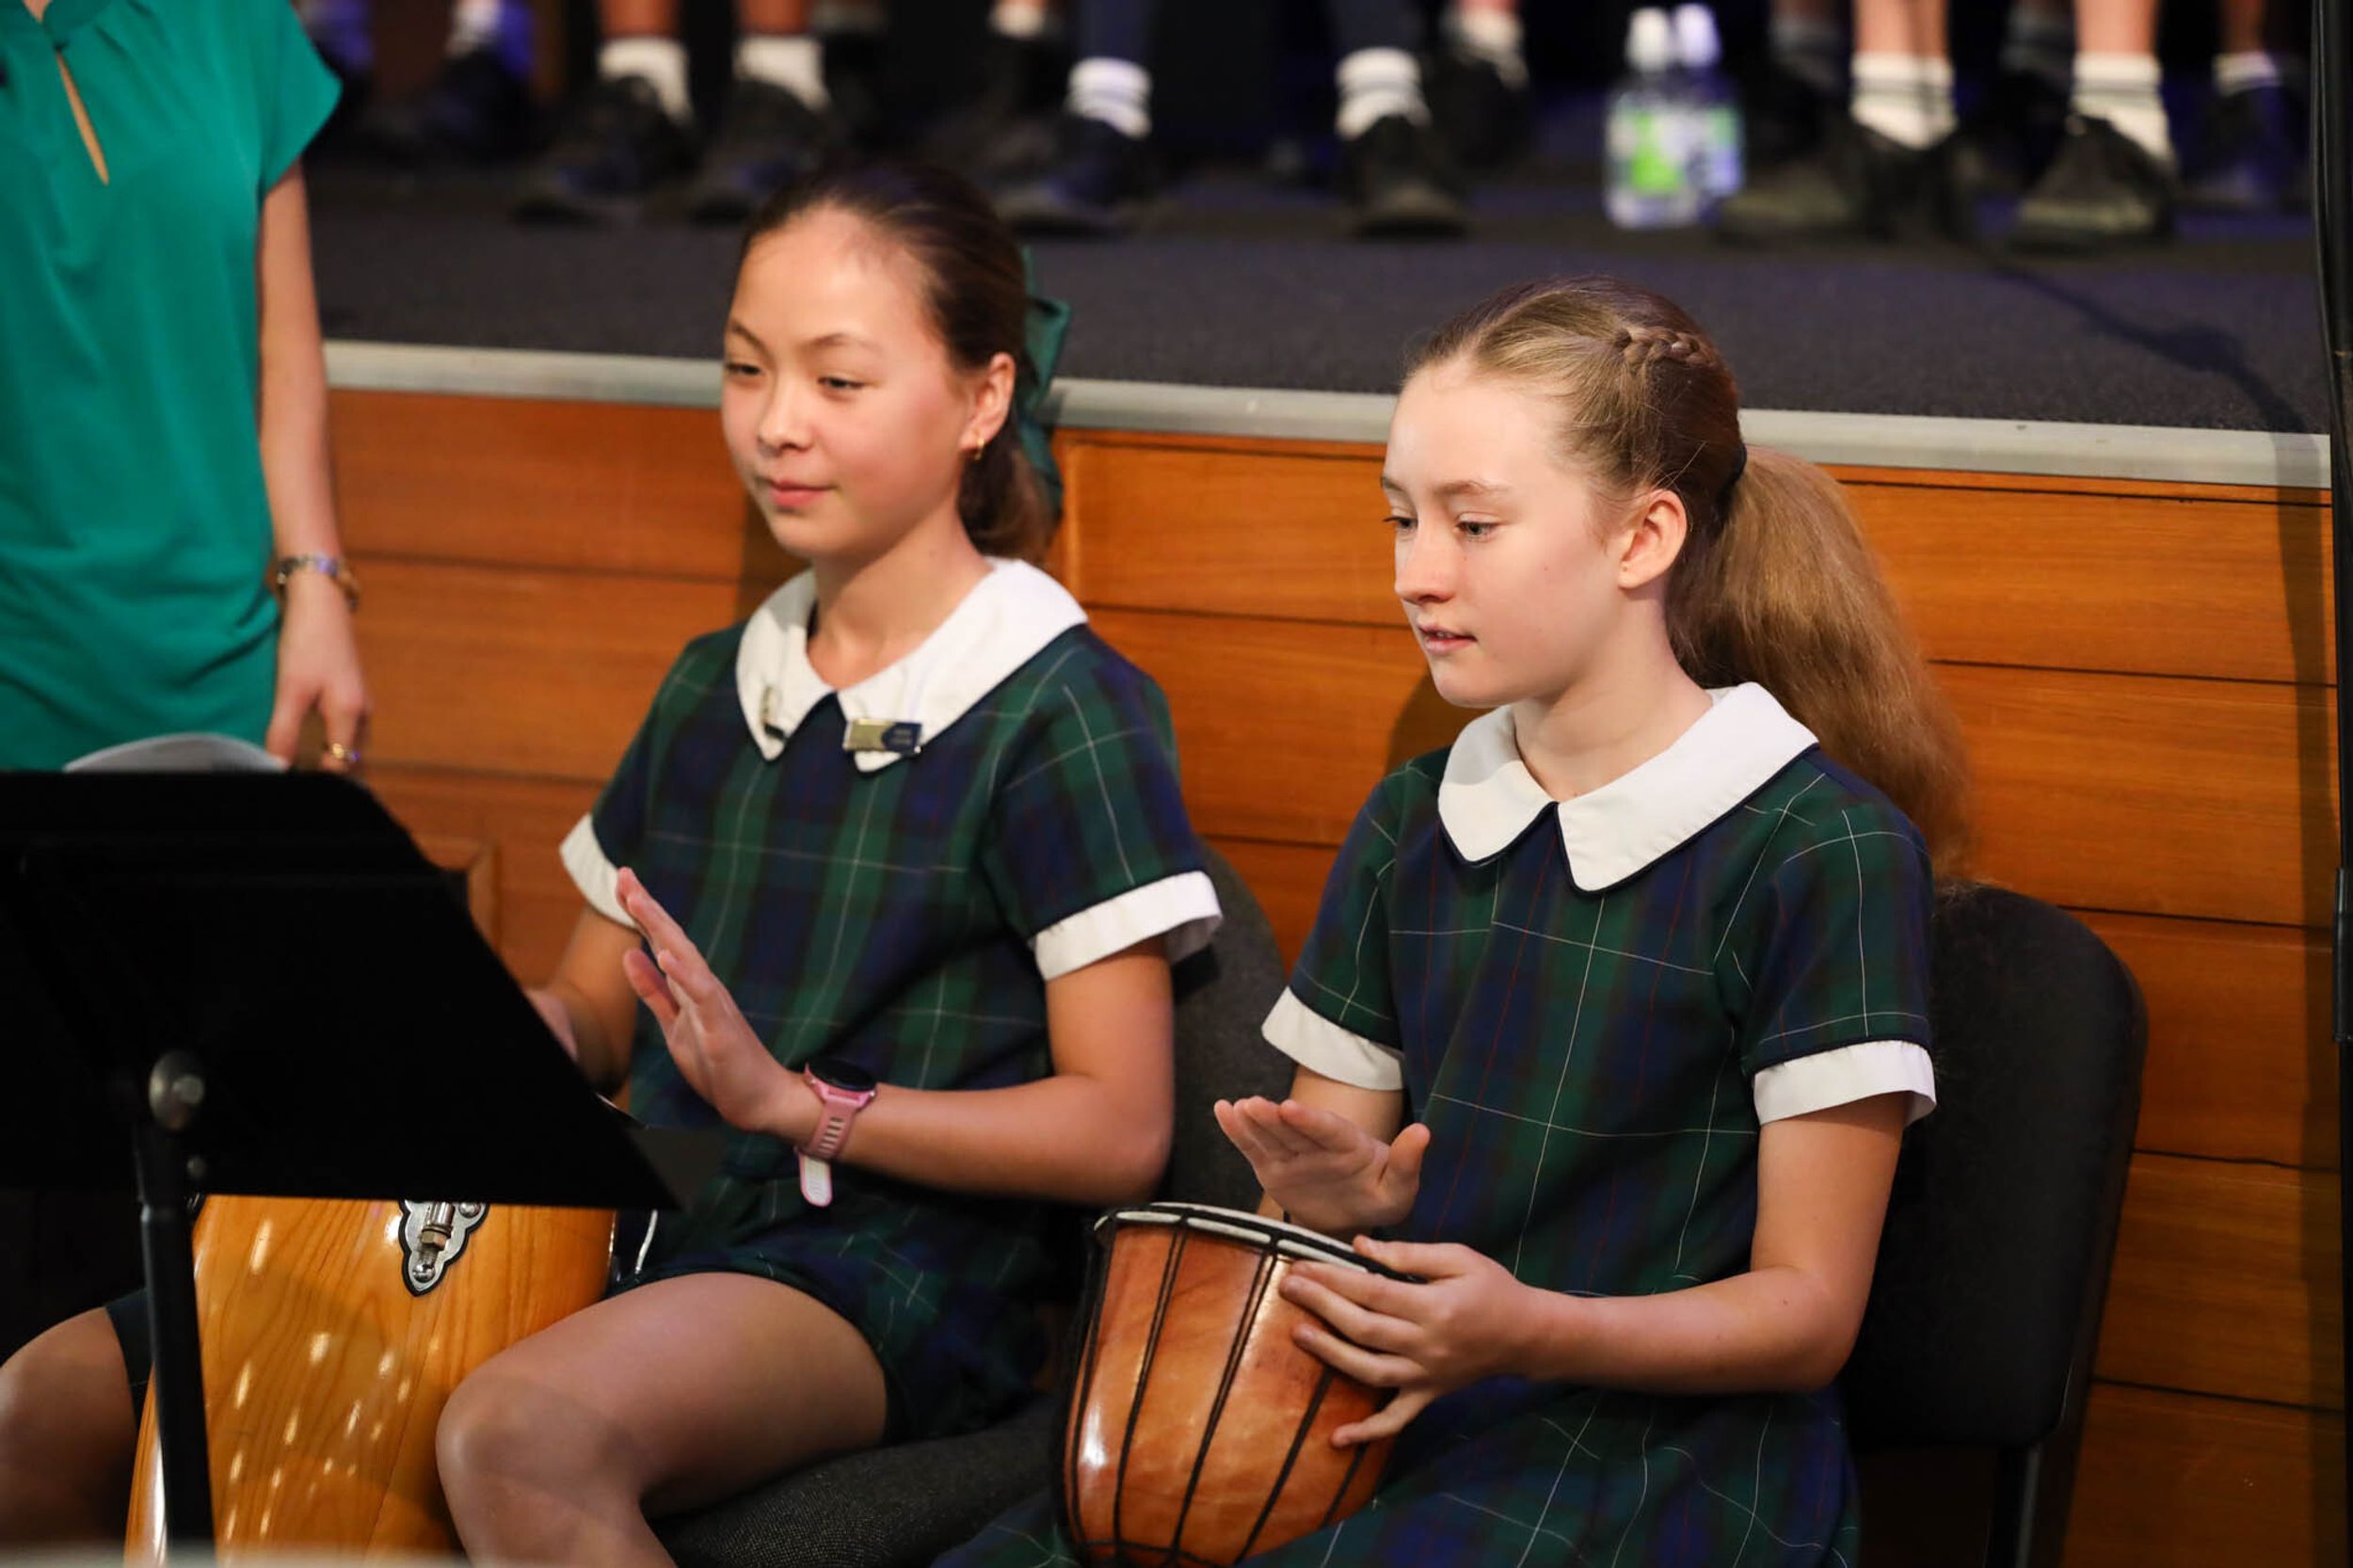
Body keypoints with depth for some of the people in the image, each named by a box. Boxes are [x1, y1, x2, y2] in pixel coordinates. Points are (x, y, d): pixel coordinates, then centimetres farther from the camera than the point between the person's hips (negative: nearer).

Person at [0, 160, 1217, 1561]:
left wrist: (795, 1100, -20)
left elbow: (1118, 1130, -11)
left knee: (523, 1434, -41)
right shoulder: (715, 687, 17)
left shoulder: (1061, 712, -6)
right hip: (642, 1232, 7)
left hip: (883, 1277, -7)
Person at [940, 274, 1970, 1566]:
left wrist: (1531, 1327, -23)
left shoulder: (1822, 850, -6)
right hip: (1398, 1415, 5)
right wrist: (1331, 1200, -6)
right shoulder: (1410, 828, 14)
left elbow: (1806, 1311, -6)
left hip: (1666, 1442, -5)